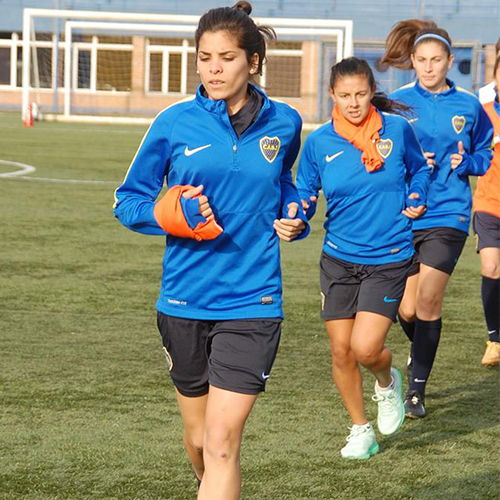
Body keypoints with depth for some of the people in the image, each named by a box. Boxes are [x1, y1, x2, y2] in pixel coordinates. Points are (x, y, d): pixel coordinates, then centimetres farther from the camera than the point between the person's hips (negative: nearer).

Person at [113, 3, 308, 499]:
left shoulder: (283, 123, 1)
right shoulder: (175, 123, -3)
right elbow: (127, 201, 4)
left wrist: (293, 218, 3)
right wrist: (169, 215, -16)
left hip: (251, 303, -1)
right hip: (185, 302, 1)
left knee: (222, 442, -13)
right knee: (198, 436, 16)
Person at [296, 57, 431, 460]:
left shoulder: (397, 129, -5)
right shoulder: (319, 142, -3)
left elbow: (419, 169, 13)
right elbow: (304, 193, 5)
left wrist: (416, 201, -5)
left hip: (388, 259, -2)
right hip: (338, 259, 2)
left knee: (365, 348, -14)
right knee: (341, 351, 3)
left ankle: (387, 382, 22)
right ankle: (361, 430, 24)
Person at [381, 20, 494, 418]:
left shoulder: (469, 106, 3)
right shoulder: (396, 103, 2)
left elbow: (485, 155, 15)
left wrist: (465, 162, -6)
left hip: (447, 216, -1)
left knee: (428, 301, -11)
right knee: (407, 310, 4)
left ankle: (417, 388, 2)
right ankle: (421, 351, 38)